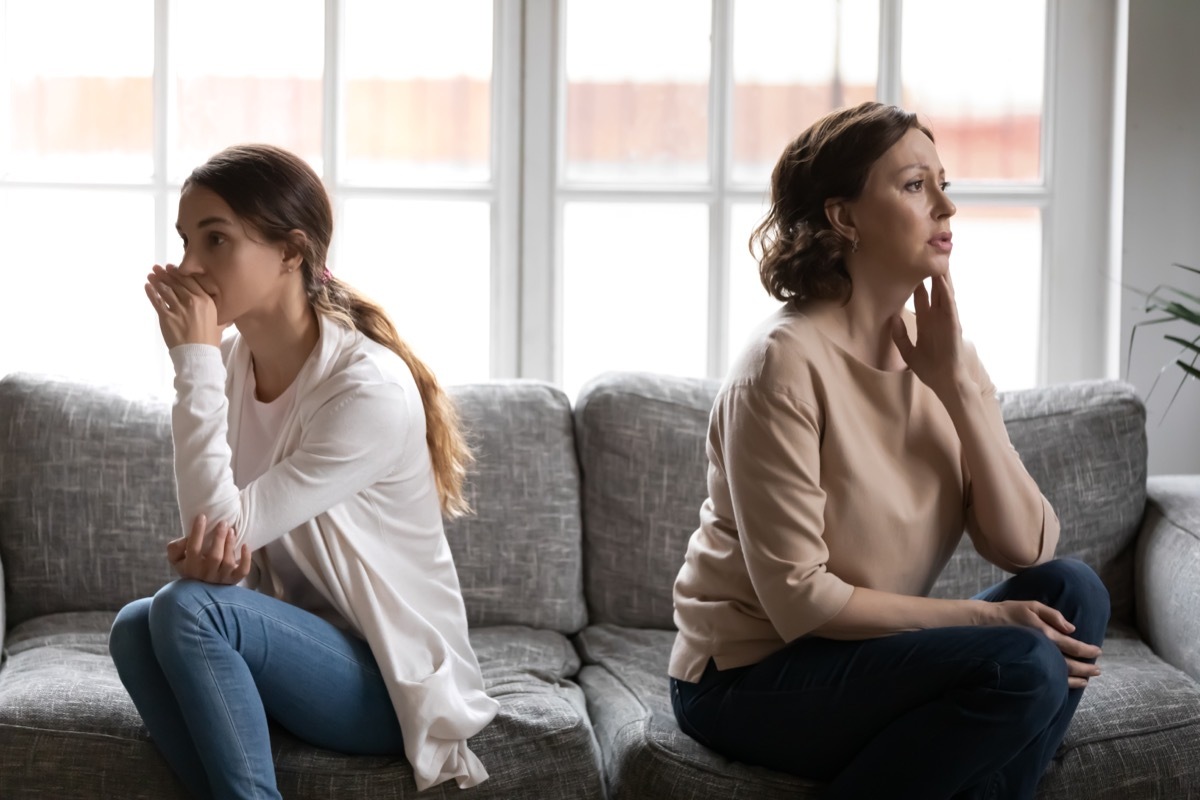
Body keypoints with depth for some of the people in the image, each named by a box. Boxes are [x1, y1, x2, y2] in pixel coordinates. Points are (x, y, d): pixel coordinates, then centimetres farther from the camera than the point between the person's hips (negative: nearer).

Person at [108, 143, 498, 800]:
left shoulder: (373, 390, -21)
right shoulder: (228, 363, 0)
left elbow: (226, 525, -23)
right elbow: (217, 543, 4)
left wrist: (194, 361, -22)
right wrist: (200, 551, -22)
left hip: (391, 680, -6)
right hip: (297, 642, 6)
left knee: (188, 609, -28)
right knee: (134, 626, -21)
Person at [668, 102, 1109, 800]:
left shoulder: (944, 354, 4)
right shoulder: (786, 364, -18)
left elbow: (1028, 547, -7)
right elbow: (797, 598, -20)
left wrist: (956, 384, -14)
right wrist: (979, 619, -19)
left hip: (876, 652, 7)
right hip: (749, 679, -7)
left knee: (1072, 591, -11)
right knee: (1022, 665, -24)